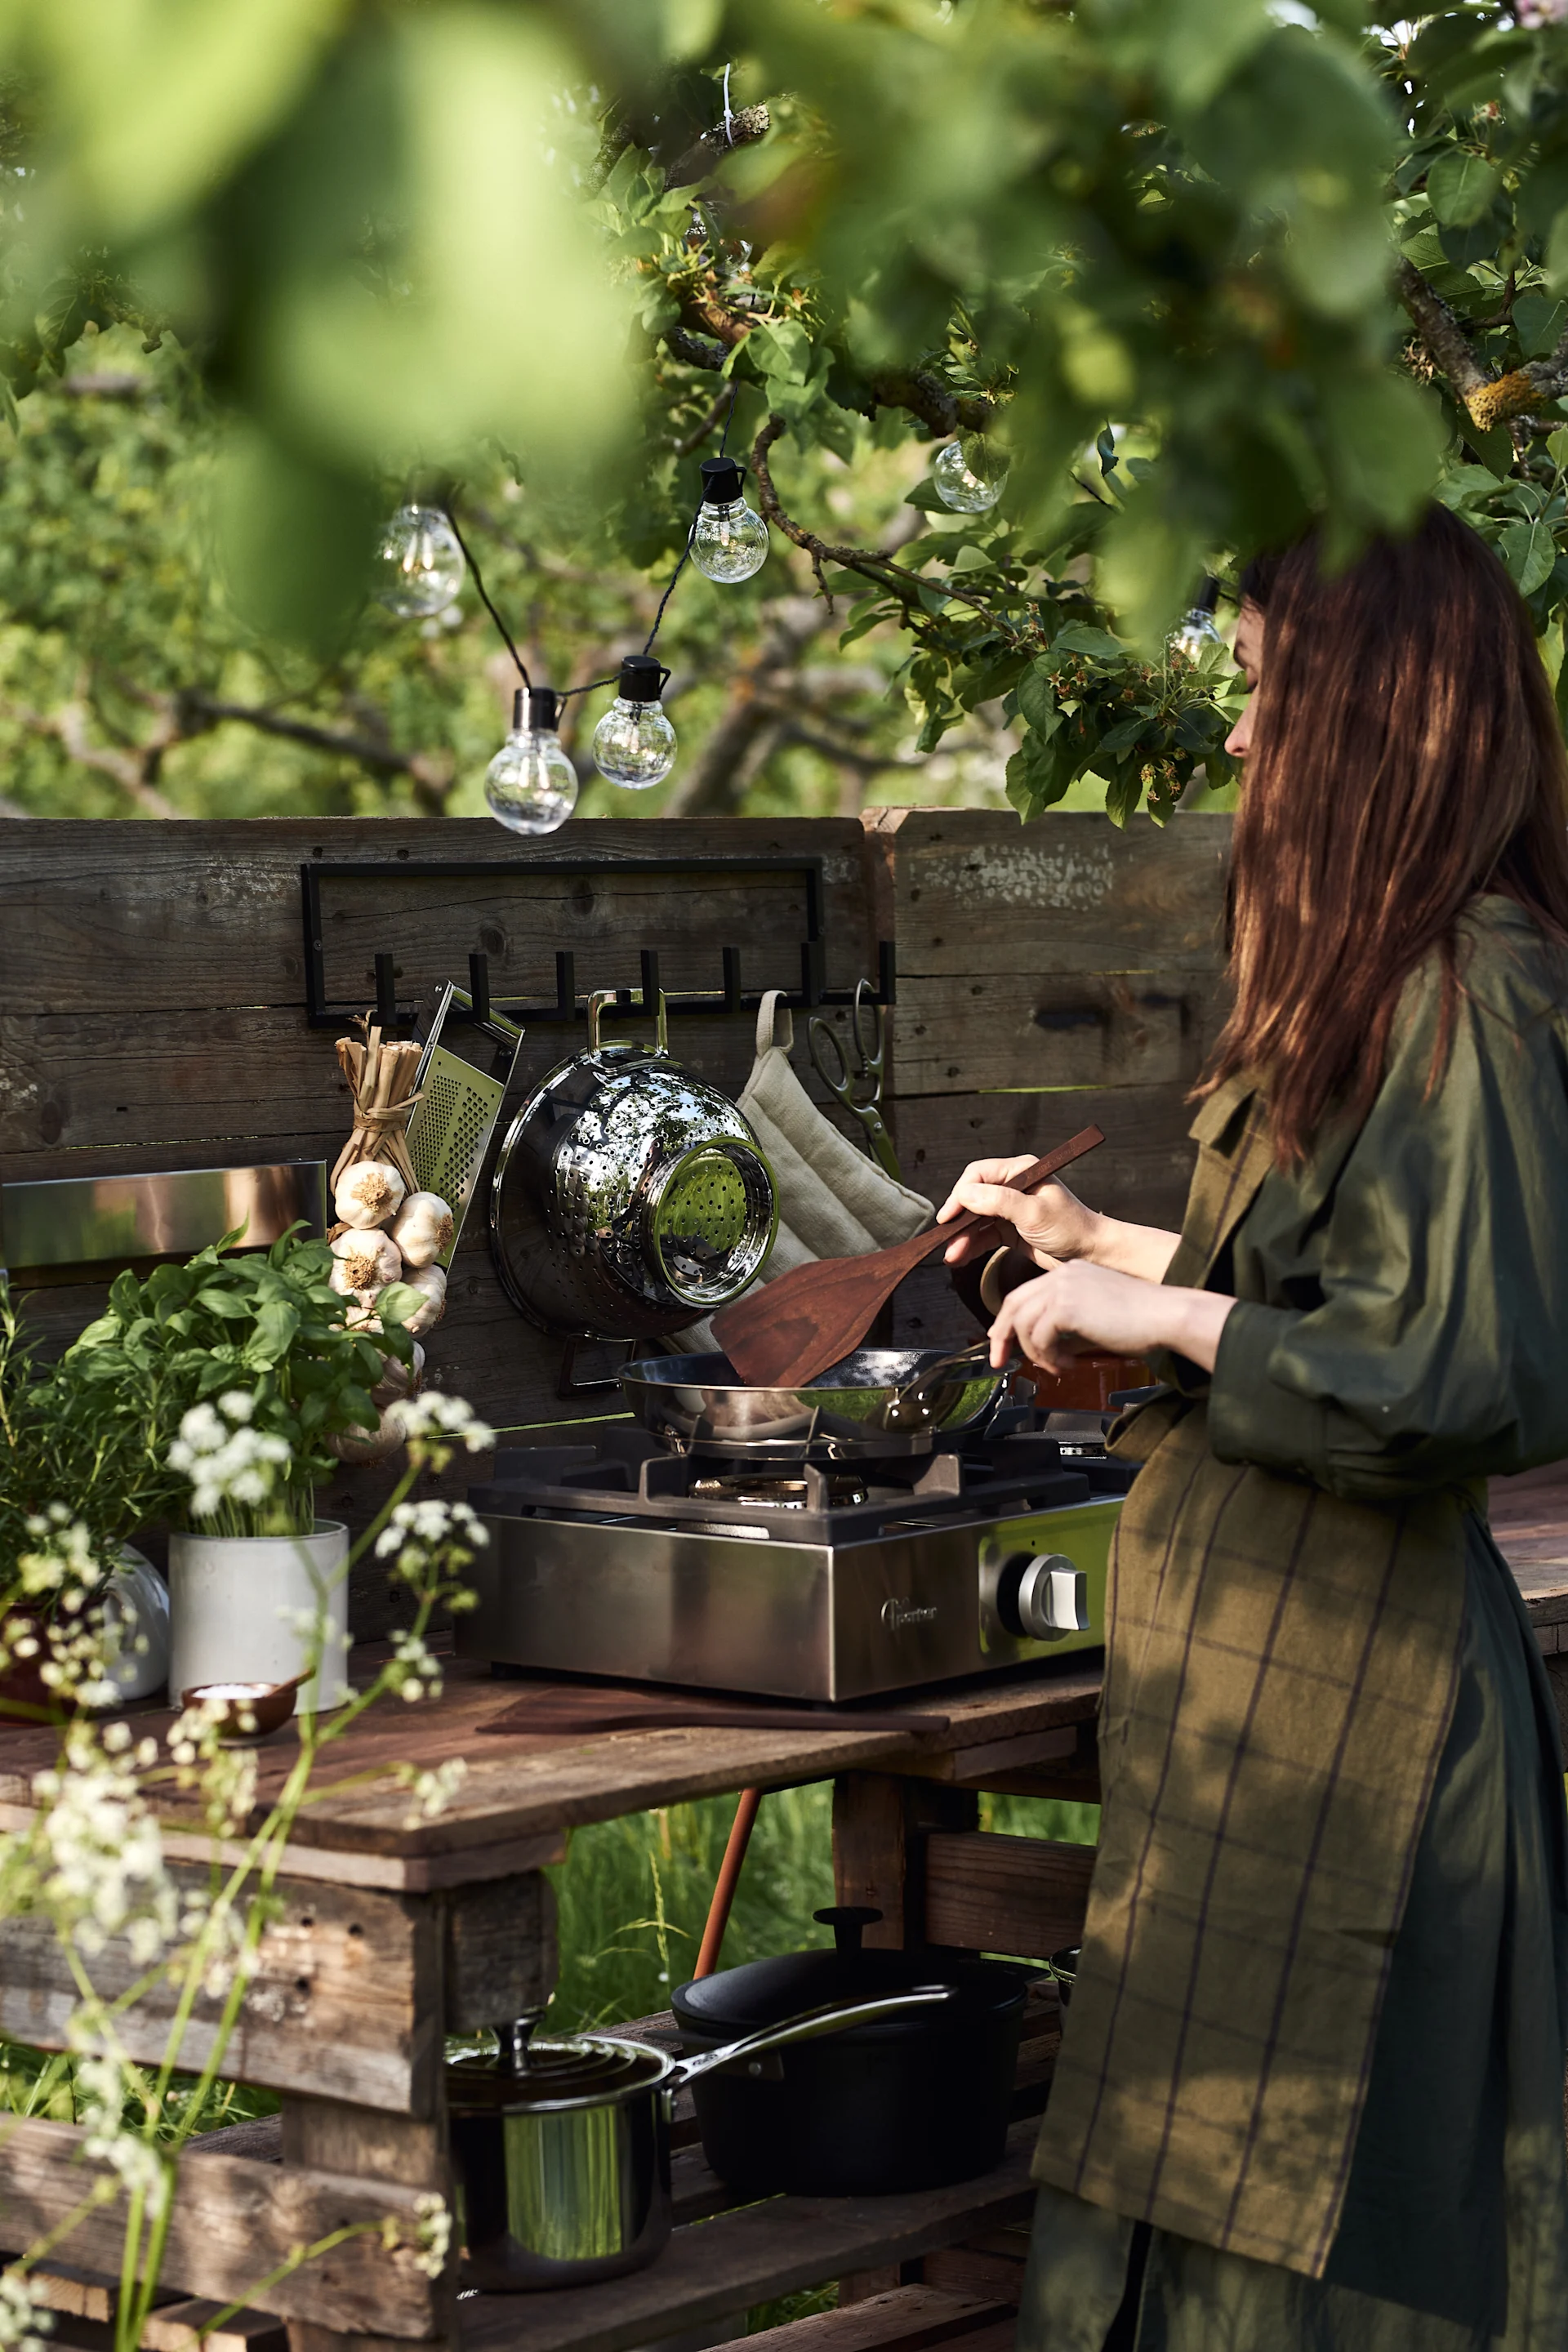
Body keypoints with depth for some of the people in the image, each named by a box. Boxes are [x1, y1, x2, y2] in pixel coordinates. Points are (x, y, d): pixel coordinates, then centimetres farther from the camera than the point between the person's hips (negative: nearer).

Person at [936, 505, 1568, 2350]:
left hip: (1338, 1671, -10)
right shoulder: (1384, 974, 12)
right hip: (1268, 1658, 10)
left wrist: (1166, 1318, -16)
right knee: (1198, 2185, 16)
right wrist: (1111, 1246, 29)